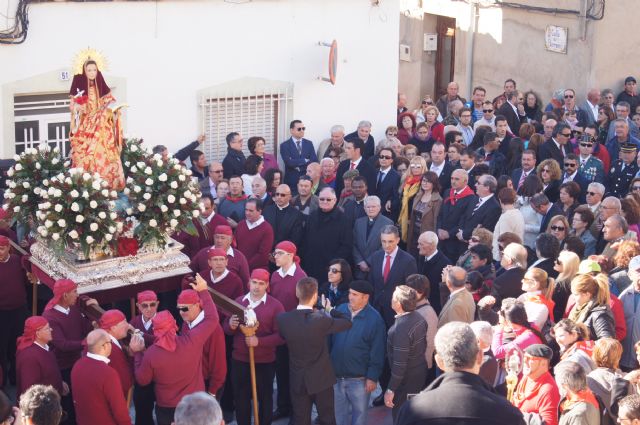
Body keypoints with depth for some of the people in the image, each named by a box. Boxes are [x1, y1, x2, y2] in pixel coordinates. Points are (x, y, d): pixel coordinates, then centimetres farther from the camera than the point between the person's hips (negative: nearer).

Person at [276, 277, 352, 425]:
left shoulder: (283, 318, -15)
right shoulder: (321, 319, -24)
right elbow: (348, 322, -10)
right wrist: (331, 310, 8)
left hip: (298, 379, 2)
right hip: (321, 378, -2)